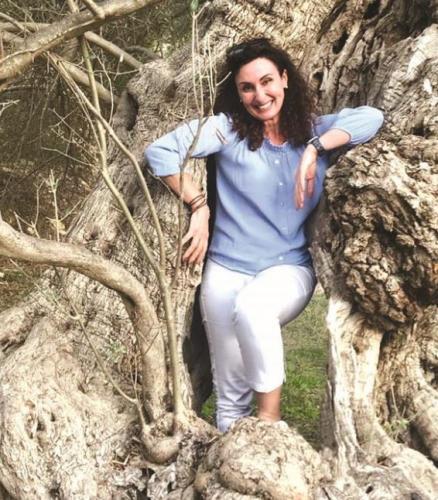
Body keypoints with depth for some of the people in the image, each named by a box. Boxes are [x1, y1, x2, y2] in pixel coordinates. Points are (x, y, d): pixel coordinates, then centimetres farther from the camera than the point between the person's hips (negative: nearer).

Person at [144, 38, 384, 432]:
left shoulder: (313, 130, 6)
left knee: (252, 306, -34)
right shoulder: (228, 128, 0)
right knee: (231, 393, 0)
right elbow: (159, 152, -8)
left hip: (291, 270, 0)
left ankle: (270, 416, -17)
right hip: (227, 271, 1)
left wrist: (314, 149, -19)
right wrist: (198, 207, -11)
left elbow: (371, 117, -9)